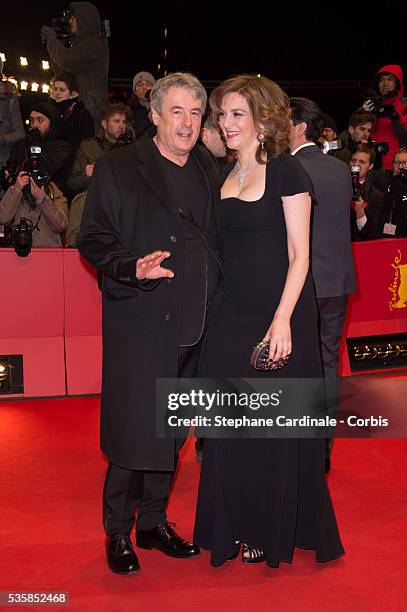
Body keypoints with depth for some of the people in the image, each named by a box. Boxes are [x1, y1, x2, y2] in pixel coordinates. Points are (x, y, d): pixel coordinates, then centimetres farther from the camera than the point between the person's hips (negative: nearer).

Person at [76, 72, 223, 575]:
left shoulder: (208, 170, 12)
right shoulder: (117, 169, -3)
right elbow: (92, 241, -6)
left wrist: (215, 302, 5)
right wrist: (133, 268, -23)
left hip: (193, 325, 5)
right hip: (140, 322, -5)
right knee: (133, 431, -1)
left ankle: (153, 522, 30)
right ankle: (118, 532, 19)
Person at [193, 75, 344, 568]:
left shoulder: (285, 171, -7)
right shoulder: (223, 176, 11)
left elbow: (299, 255, -11)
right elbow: (225, 251, 14)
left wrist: (282, 320, -19)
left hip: (280, 311, -6)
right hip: (232, 312, 6)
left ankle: (272, 531, 23)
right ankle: (235, 524, 26)